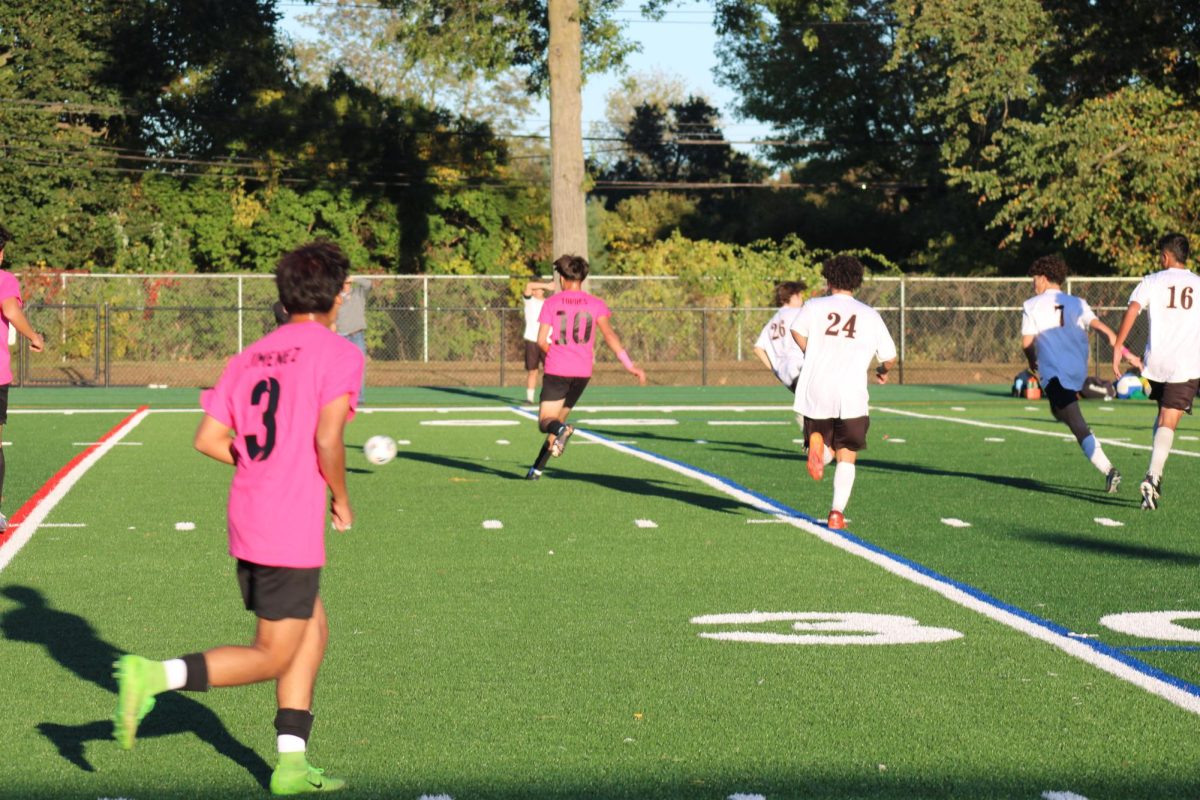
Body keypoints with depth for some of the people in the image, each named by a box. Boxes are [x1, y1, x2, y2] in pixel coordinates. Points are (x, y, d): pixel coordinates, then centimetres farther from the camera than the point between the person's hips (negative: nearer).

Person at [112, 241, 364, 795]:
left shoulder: (251, 356, 11)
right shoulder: (339, 354, -9)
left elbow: (208, 439, 6)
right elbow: (327, 440, -20)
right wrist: (341, 498, -4)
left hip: (247, 520, 8)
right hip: (292, 530, -8)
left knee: (313, 633, 19)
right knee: (270, 659, 1)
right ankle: (153, 677, -14)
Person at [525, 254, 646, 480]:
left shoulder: (552, 302, 1)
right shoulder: (596, 304, 3)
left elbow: (541, 340, -3)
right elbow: (608, 334, -10)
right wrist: (629, 365, -15)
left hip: (556, 370, -3)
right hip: (583, 372, 3)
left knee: (545, 421, 0)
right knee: (558, 418, 18)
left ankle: (561, 429, -36)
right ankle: (537, 468, 15)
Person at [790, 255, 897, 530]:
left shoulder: (815, 306, 8)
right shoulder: (870, 315, 10)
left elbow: (797, 331, -9)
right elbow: (889, 357, 12)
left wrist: (813, 357, 10)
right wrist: (883, 371, 36)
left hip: (815, 394, 0)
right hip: (852, 397, 0)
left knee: (824, 454, 15)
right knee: (847, 458, 9)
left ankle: (817, 443, -19)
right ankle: (837, 512, -5)